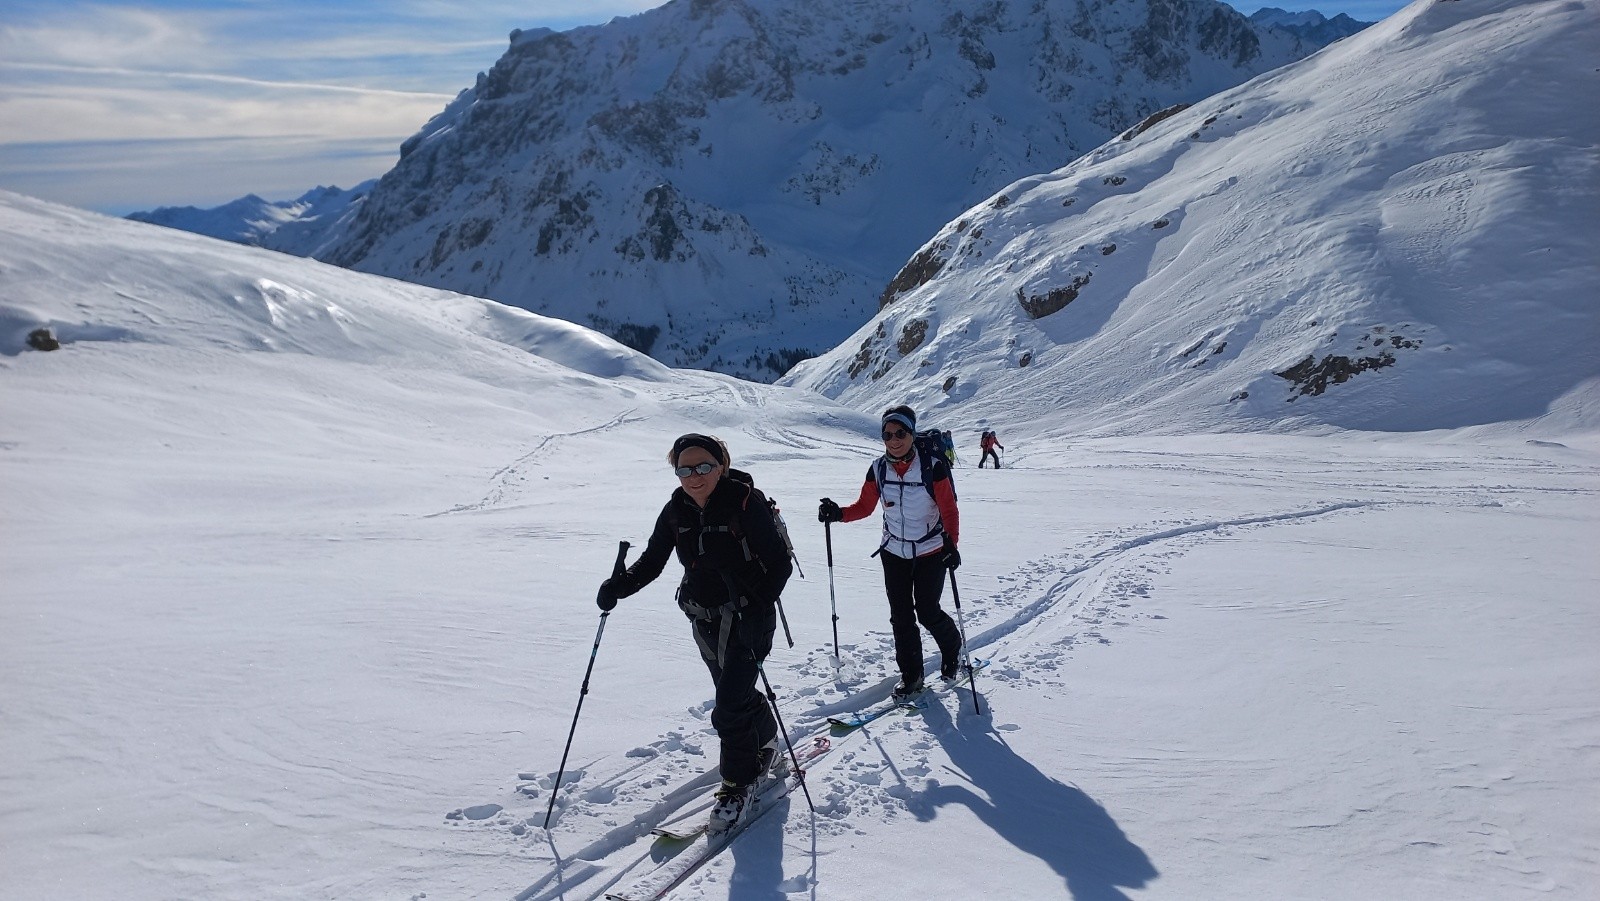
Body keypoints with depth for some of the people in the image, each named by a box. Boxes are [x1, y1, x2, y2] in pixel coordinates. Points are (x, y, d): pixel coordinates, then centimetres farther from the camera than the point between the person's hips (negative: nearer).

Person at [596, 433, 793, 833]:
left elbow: (779, 564, -17)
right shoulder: (676, 511, -2)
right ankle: (764, 744, 47)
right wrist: (619, 585, -11)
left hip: (747, 616, -6)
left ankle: (738, 782, 10)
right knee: (734, 693, 19)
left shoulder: (746, 503, -18)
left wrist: (757, 604, -31)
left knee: (730, 708, -11)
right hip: (705, 619, 6)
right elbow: (651, 562, 7)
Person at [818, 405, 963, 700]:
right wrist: (838, 514, -17)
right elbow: (865, 507, 0)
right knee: (900, 616, 5)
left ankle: (953, 648, 35)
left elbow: (949, 510, -13)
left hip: (931, 552, -3)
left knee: (927, 612, 3)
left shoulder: (932, 467, -19)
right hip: (894, 553, 3)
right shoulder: (878, 469, -8)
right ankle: (911, 675, 21)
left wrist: (952, 545, -23)